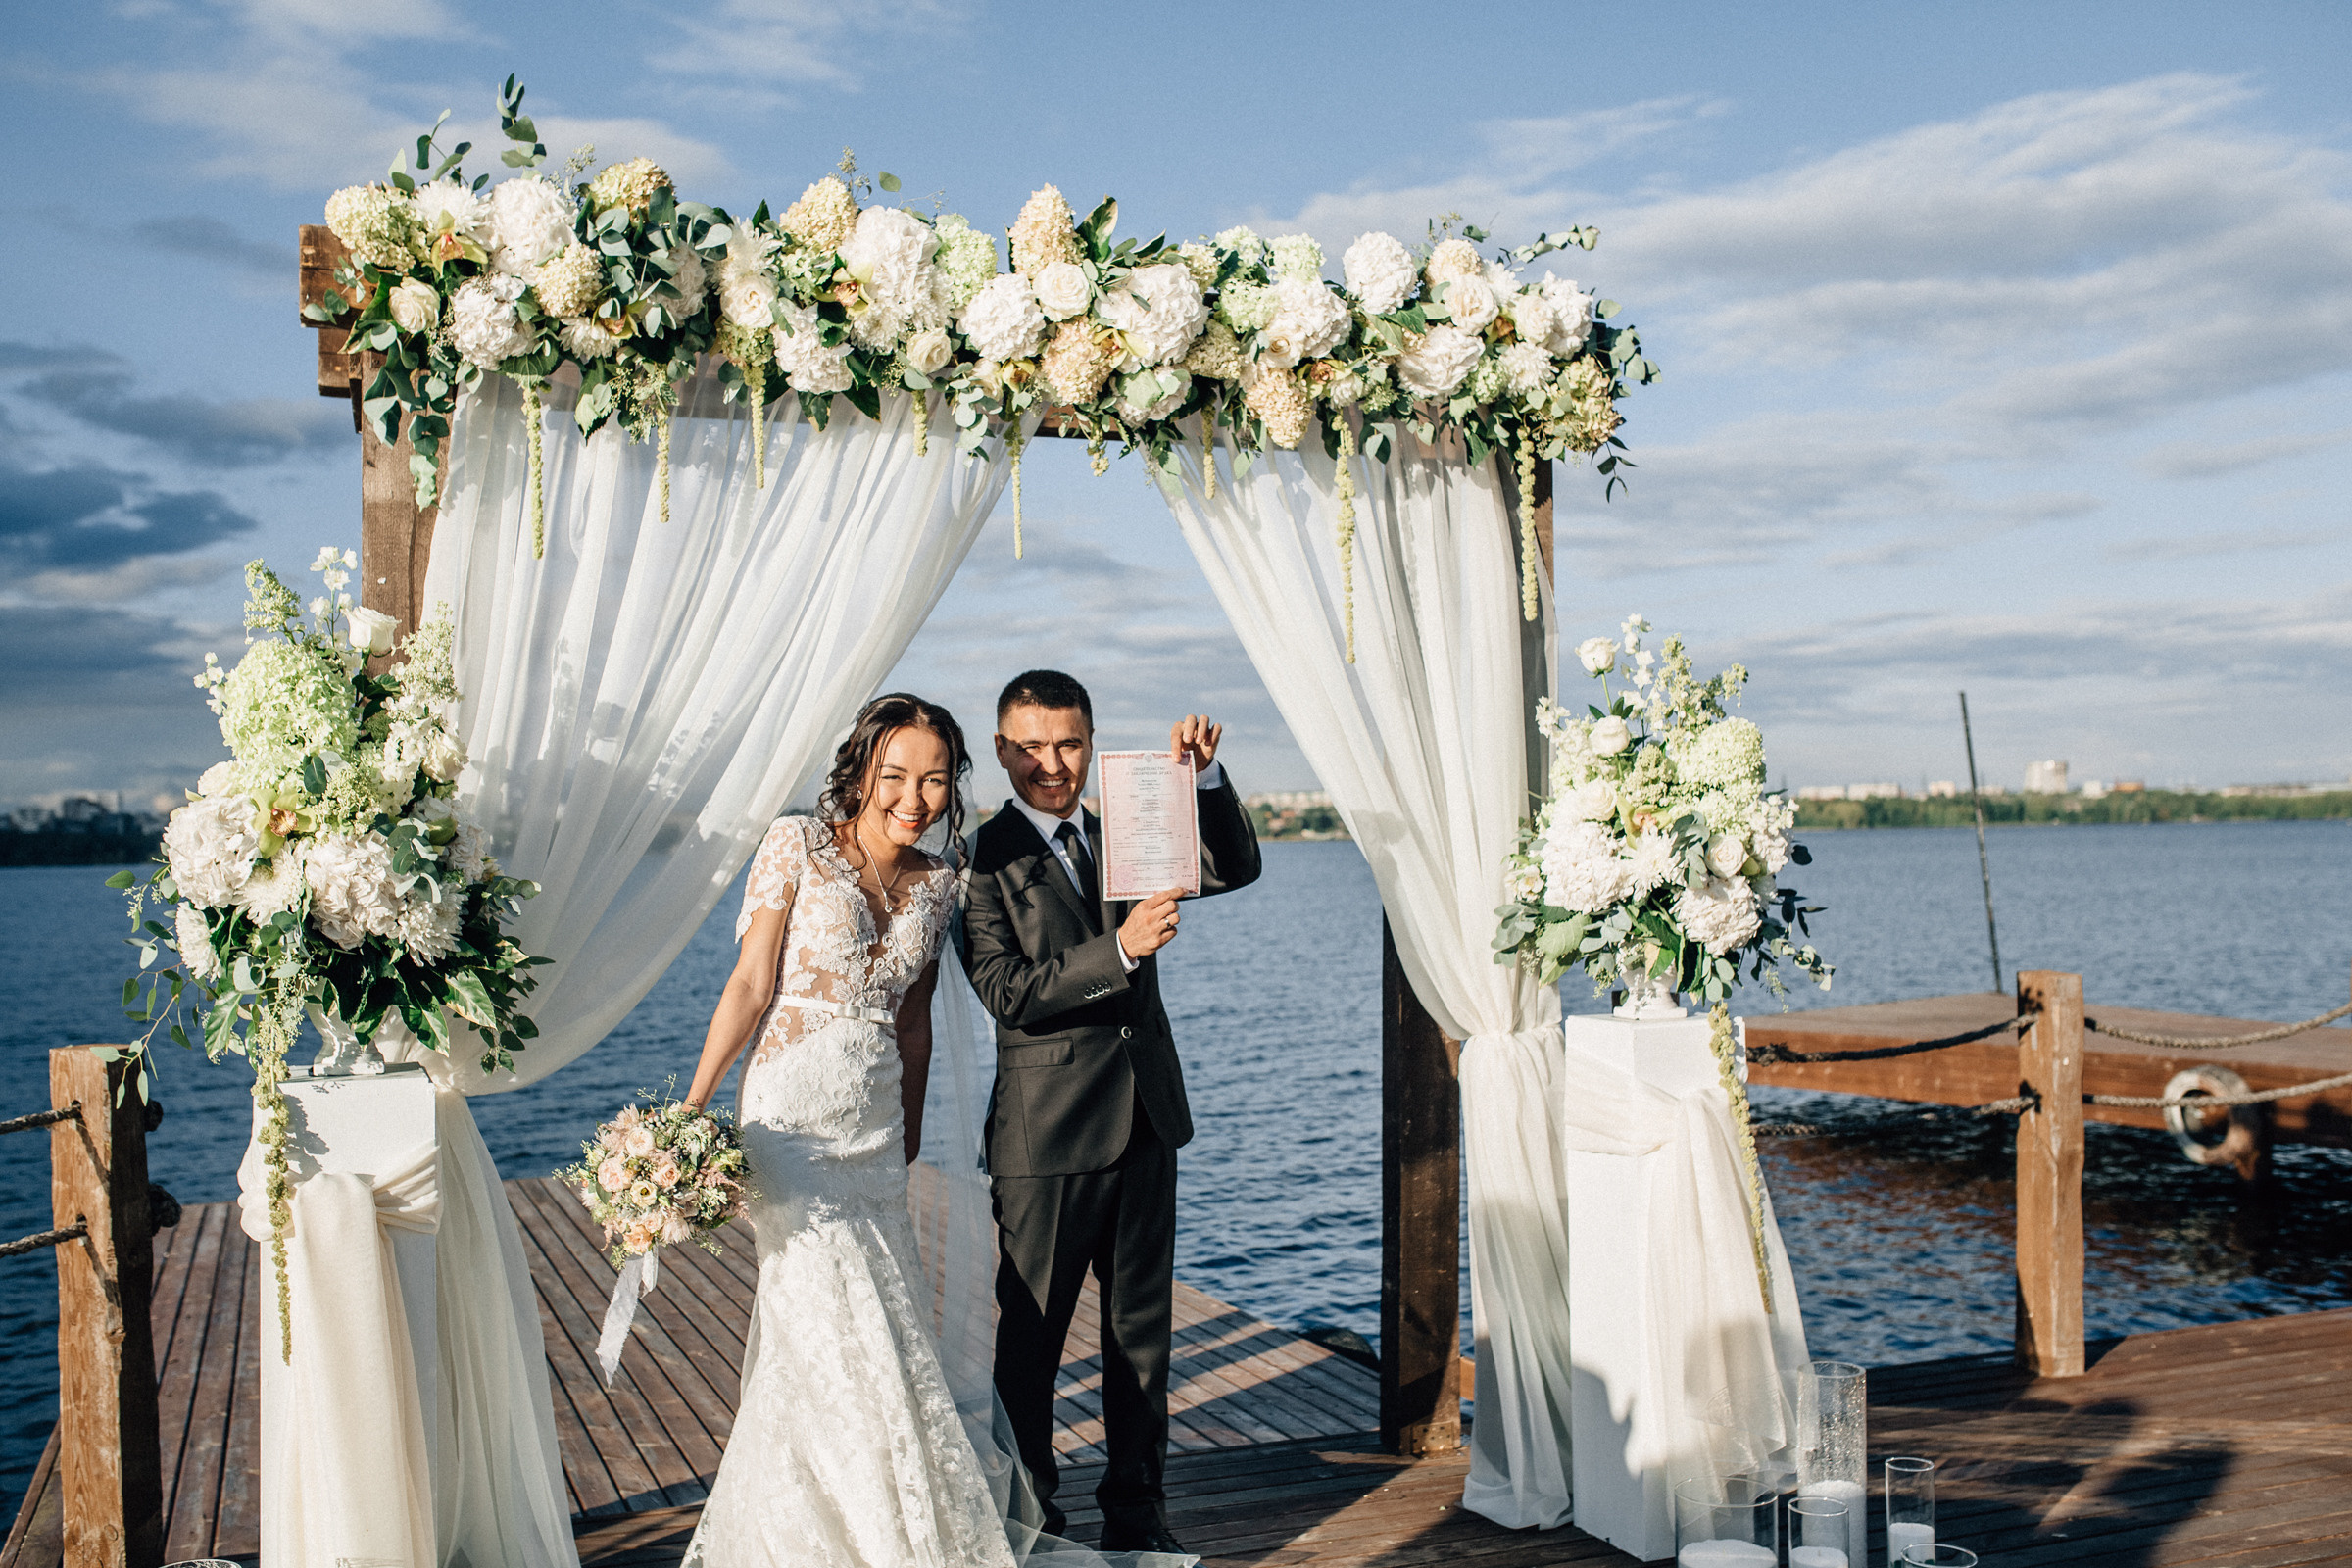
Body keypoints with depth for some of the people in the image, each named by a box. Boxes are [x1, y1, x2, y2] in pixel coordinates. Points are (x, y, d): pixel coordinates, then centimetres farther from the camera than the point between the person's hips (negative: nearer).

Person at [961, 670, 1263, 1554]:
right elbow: (1008, 993, -16)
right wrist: (1120, 950, -26)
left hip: (1145, 1121, 5)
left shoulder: (1123, 838, 10)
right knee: (1030, 1336, 7)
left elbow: (1236, 869, 4)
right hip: (1046, 1133, -5)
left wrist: (1205, 775, -11)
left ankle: (1135, 1511, 26)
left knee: (1141, 1325, 13)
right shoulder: (982, 860, -8)